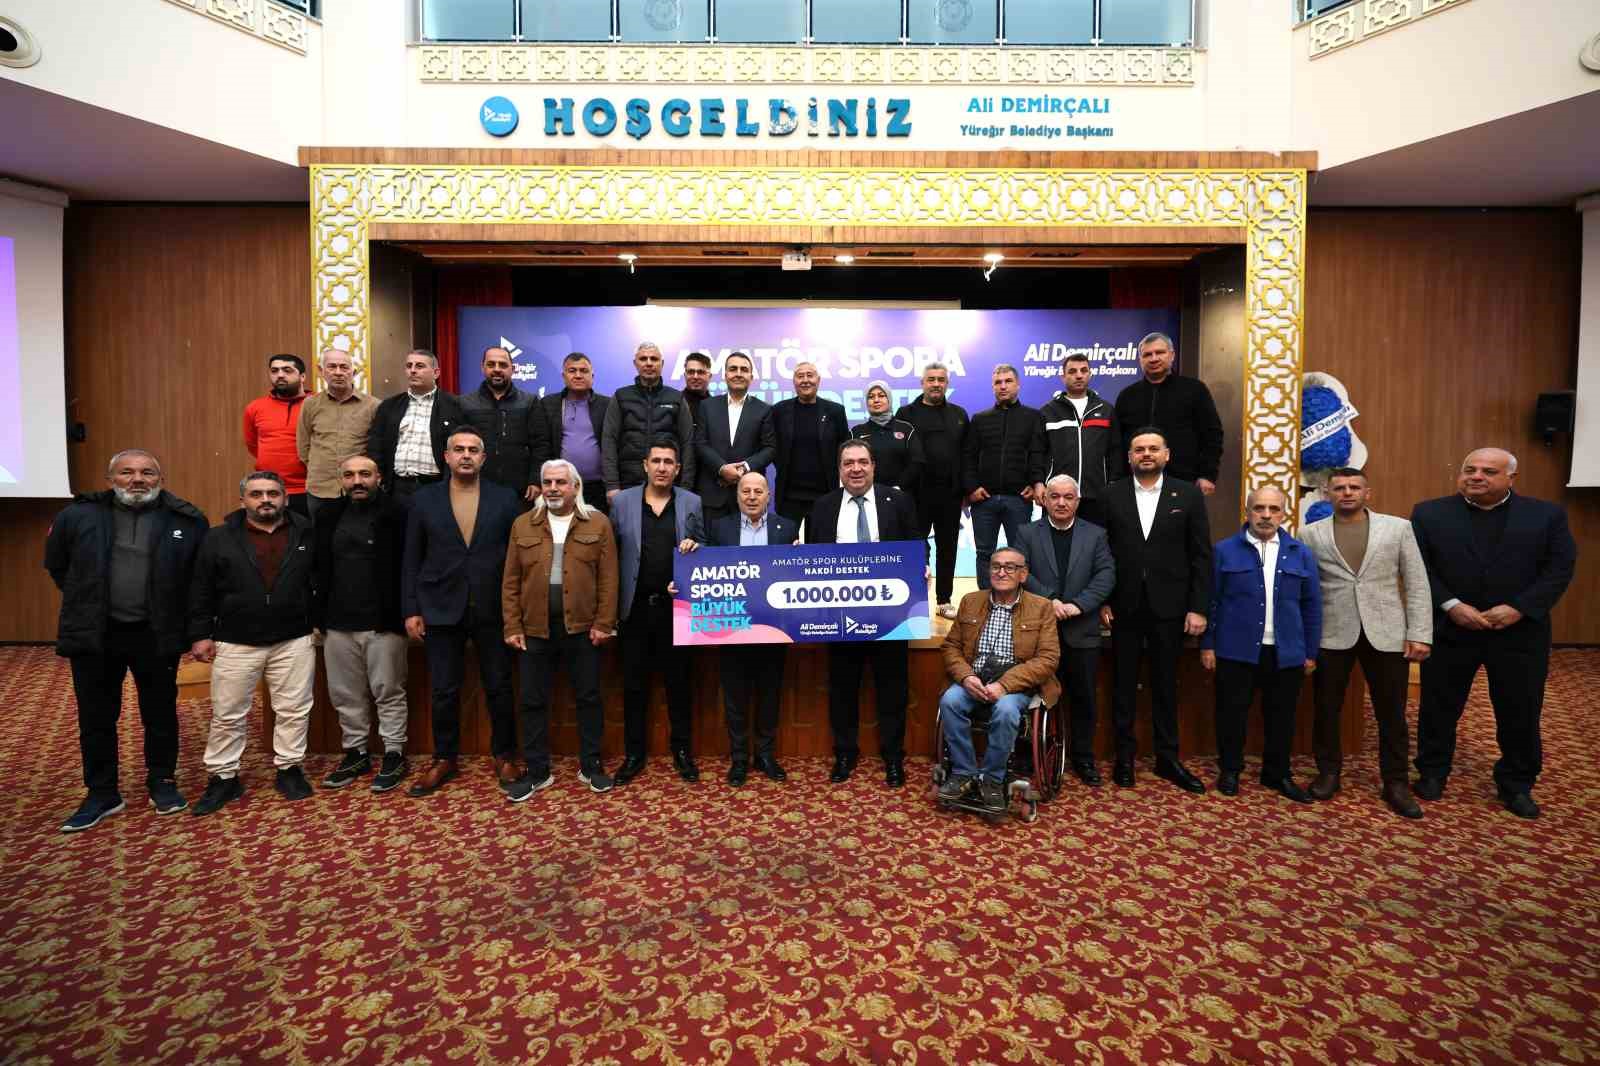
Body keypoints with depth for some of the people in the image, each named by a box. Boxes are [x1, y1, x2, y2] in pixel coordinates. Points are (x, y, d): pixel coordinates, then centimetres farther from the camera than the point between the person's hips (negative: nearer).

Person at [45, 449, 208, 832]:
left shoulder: (187, 520, -5)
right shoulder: (78, 515, -2)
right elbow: (56, 565, 14)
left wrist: (190, 623, 0)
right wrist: (87, 601, 10)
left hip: (156, 635, -1)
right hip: (93, 634, 1)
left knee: (161, 714, 11)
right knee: (96, 718, 11)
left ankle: (162, 783, 28)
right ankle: (102, 794, 26)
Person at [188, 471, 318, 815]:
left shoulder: (306, 535, 3)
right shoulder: (220, 538, 1)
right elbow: (201, 591, 3)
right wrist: (200, 635, 0)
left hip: (294, 641, 0)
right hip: (235, 644, 0)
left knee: (293, 710, 5)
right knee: (227, 714, 7)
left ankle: (289, 769, 20)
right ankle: (223, 777, 20)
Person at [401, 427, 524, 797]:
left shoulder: (506, 499, 1)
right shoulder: (423, 500, 4)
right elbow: (412, 561, 5)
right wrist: (411, 610, 0)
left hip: (493, 611, -1)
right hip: (441, 610, 1)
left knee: (499, 688, 8)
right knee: (444, 691, 9)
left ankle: (505, 756, 24)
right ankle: (444, 758, 26)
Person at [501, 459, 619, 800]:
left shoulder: (598, 523, 0)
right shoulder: (522, 525, 6)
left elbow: (608, 578, -3)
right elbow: (511, 581, 5)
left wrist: (603, 623, -8)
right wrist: (512, 626, 0)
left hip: (582, 627, -2)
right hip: (535, 628, 2)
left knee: (588, 697, 8)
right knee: (533, 701, 8)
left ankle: (590, 765, 22)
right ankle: (537, 771, 21)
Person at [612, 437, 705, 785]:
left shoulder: (692, 503, 4)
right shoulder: (621, 501, 3)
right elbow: (611, 551, 3)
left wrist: (694, 547, -15)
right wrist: (611, 603, -4)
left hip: (676, 605, 0)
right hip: (635, 606, 1)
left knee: (678, 681, 8)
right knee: (634, 683, 9)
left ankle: (682, 751, 22)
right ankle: (634, 754, 21)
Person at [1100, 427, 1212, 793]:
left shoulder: (1188, 495, 1)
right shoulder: (1111, 495, 1)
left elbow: (1201, 556, 0)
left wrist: (1198, 608, -5)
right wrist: (1102, 601, -4)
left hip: (1169, 608, 0)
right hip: (1124, 607, 0)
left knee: (1165, 684, 10)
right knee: (1123, 683, 9)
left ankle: (1168, 758, 22)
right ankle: (1124, 756, 21)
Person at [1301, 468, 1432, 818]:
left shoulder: (1398, 528, 5)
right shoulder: (1311, 534, 4)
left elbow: (1417, 585, 3)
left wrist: (1419, 634, -4)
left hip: (1386, 634, 0)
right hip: (1331, 635, 0)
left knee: (1392, 713, 8)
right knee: (1326, 710, 9)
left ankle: (1395, 783, 23)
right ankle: (1328, 773, 26)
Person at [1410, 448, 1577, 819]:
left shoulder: (1547, 514, 2)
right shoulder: (1429, 513, -1)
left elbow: (1560, 567, -2)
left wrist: (1518, 608, -14)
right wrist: (1451, 606, -15)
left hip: (1520, 632, 1)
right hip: (1448, 629, -1)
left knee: (1521, 713, 10)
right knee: (1439, 708, 9)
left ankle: (1517, 784, 27)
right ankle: (1431, 773, 25)